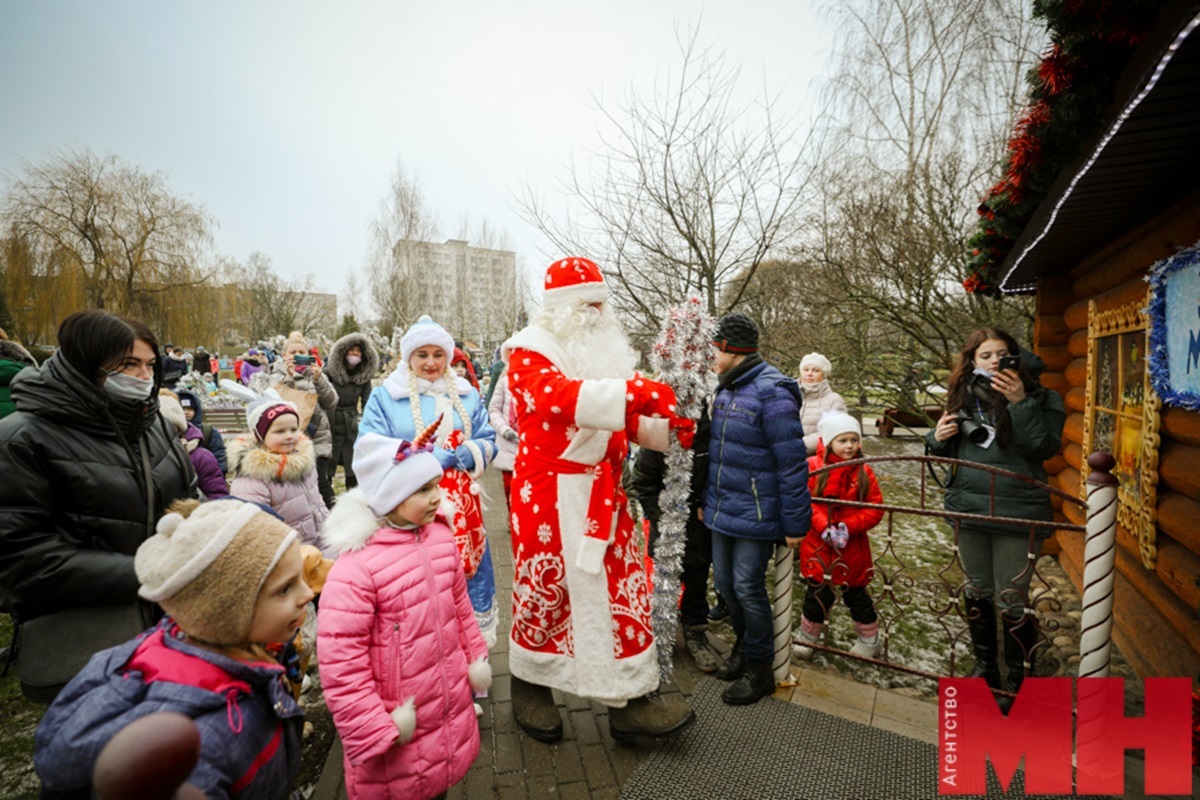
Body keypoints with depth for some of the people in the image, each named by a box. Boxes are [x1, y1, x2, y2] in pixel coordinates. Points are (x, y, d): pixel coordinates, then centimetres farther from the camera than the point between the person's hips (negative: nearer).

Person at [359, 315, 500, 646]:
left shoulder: (466, 394, 12)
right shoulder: (384, 396, 3)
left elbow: (488, 442, 10)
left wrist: (465, 454, -13)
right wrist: (436, 458, -16)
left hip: (462, 504, 3)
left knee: (470, 570, 9)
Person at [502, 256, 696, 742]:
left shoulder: (603, 352, 14)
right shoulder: (530, 352, -8)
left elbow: (622, 422, 16)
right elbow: (556, 395, -30)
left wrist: (665, 427, -2)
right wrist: (633, 391, -38)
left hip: (602, 494, 6)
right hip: (550, 495, -6)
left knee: (622, 585, 7)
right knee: (545, 587, 9)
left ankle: (631, 700, 21)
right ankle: (530, 687, 34)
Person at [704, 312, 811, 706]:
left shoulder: (771, 393, -18)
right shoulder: (725, 389, 9)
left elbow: (792, 463, -18)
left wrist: (795, 522, -15)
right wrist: (706, 500, 17)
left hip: (755, 515, -8)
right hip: (722, 510, 8)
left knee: (748, 587, 3)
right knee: (724, 581, 17)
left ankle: (760, 669, 26)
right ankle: (744, 644, 42)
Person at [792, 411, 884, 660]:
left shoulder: (864, 472, -3)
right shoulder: (812, 467, -11)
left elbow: (875, 509, -6)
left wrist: (848, 527, -18)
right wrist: (825, 528, -23)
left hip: (853, 547, 2)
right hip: (818, 546, -1)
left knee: (855, 593, 18)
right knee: (817, 593, 10)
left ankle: (869, 638, 40)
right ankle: (808, 636, 32)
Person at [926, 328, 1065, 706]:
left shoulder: (1039, 397, -5)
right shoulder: (962, 396, 6)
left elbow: (1045, 448, -17)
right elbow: (949, 451, 16)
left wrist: (1020, 403, -23)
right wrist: (939, 439, -6)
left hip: (1018, 513, -4)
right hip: (969, 508, 4)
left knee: (1012, 600, 4)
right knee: (977, 591, 17)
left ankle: (1019, 679, 27)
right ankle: (985, 665, 37)